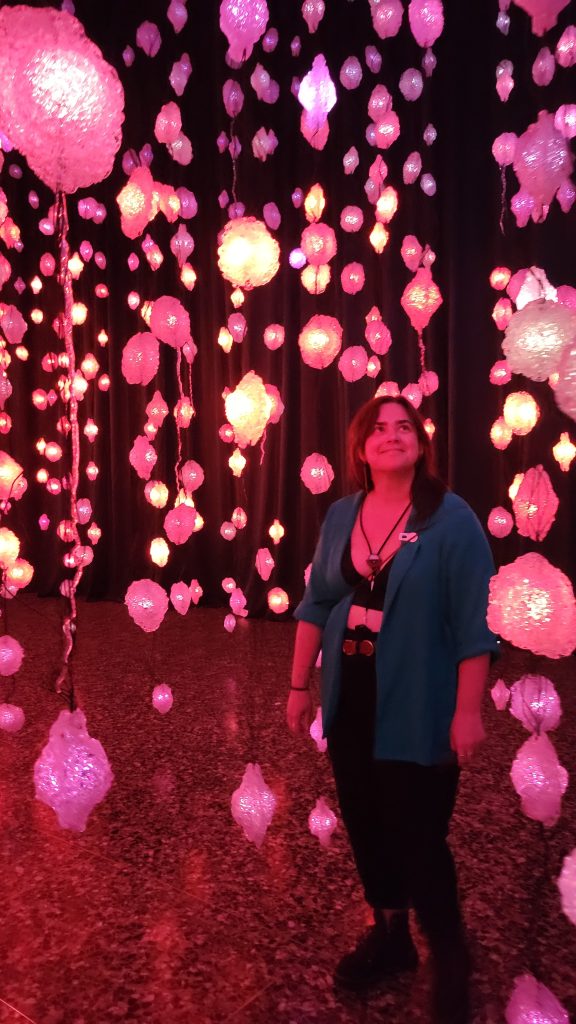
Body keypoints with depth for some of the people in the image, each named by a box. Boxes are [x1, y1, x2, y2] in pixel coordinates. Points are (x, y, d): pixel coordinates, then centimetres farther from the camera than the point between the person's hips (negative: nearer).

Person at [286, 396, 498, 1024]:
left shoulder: (451, 518, -12)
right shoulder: (341, 515, 2)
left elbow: (472, 622, -12)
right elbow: (316, 604, 7)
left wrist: (468, 712, -13)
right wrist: (300, 685, 7)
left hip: (418, 709, -5)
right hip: (350, 702, 5)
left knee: (419, 837, 5)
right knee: (364, 823, 17)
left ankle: (449, 959, 33)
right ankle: (389, 933, 42)